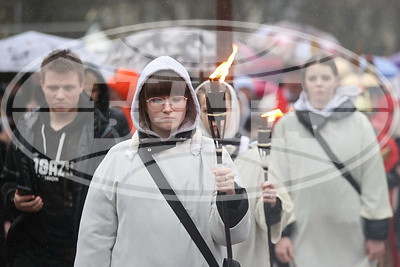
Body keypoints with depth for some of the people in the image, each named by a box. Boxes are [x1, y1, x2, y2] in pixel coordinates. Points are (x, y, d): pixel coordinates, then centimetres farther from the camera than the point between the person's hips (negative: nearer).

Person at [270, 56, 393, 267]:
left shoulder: (358, 122, 1)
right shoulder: (287, 125, 3)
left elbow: (374, 178, 2)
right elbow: (277, 180, 3)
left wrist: (377, 230, 0)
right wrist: (280, 232, -1)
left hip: (352, 235, 0)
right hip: (306, 236, 0)